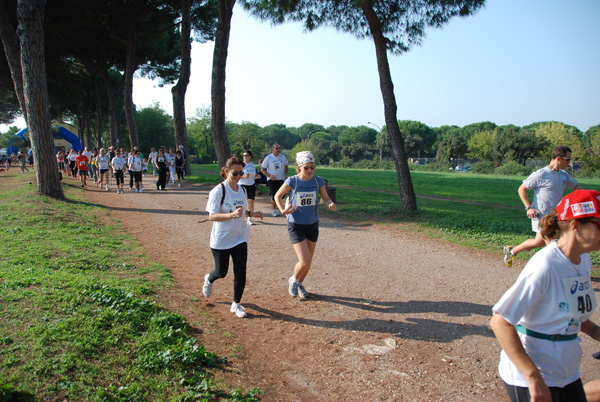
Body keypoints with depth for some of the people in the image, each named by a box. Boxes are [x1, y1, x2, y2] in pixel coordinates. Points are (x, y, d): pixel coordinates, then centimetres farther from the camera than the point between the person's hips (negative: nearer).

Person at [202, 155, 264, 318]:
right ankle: (209, 279, 47)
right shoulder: (218, 191, -15)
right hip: (220, 239, -4)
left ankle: (236, 304, 18)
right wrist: (231, 215, -34)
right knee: (221, 272, 10)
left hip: (239, 238, 4)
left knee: (240, 272, -1)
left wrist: (251, 213, -3)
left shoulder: (242, 190, 5)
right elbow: (212, 216, -20)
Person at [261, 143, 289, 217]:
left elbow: (286, 166, 15)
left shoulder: (283, 157, 0)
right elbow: (262, 169, -6)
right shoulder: (268, 158, -11)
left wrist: (286, 174, -1)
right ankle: (274, 210, 11)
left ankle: (274, 202, 35)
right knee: (274, 196, -8)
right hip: (271, 179, -4)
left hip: (281, 179, 4)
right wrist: (269, 176, -17)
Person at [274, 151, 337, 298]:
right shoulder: (292, 181, -15)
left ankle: (300, 284, 41)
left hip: (312, 225, 4)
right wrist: (283, 210, -16)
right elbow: (278, 196, 0)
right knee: (305, 261, -12)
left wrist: (331, 204, -17)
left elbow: (326, 198, 5)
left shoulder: (318, 181, -7)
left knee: (308, 261, 13)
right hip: (296, 226, -4)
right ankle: (293, 280, 21)